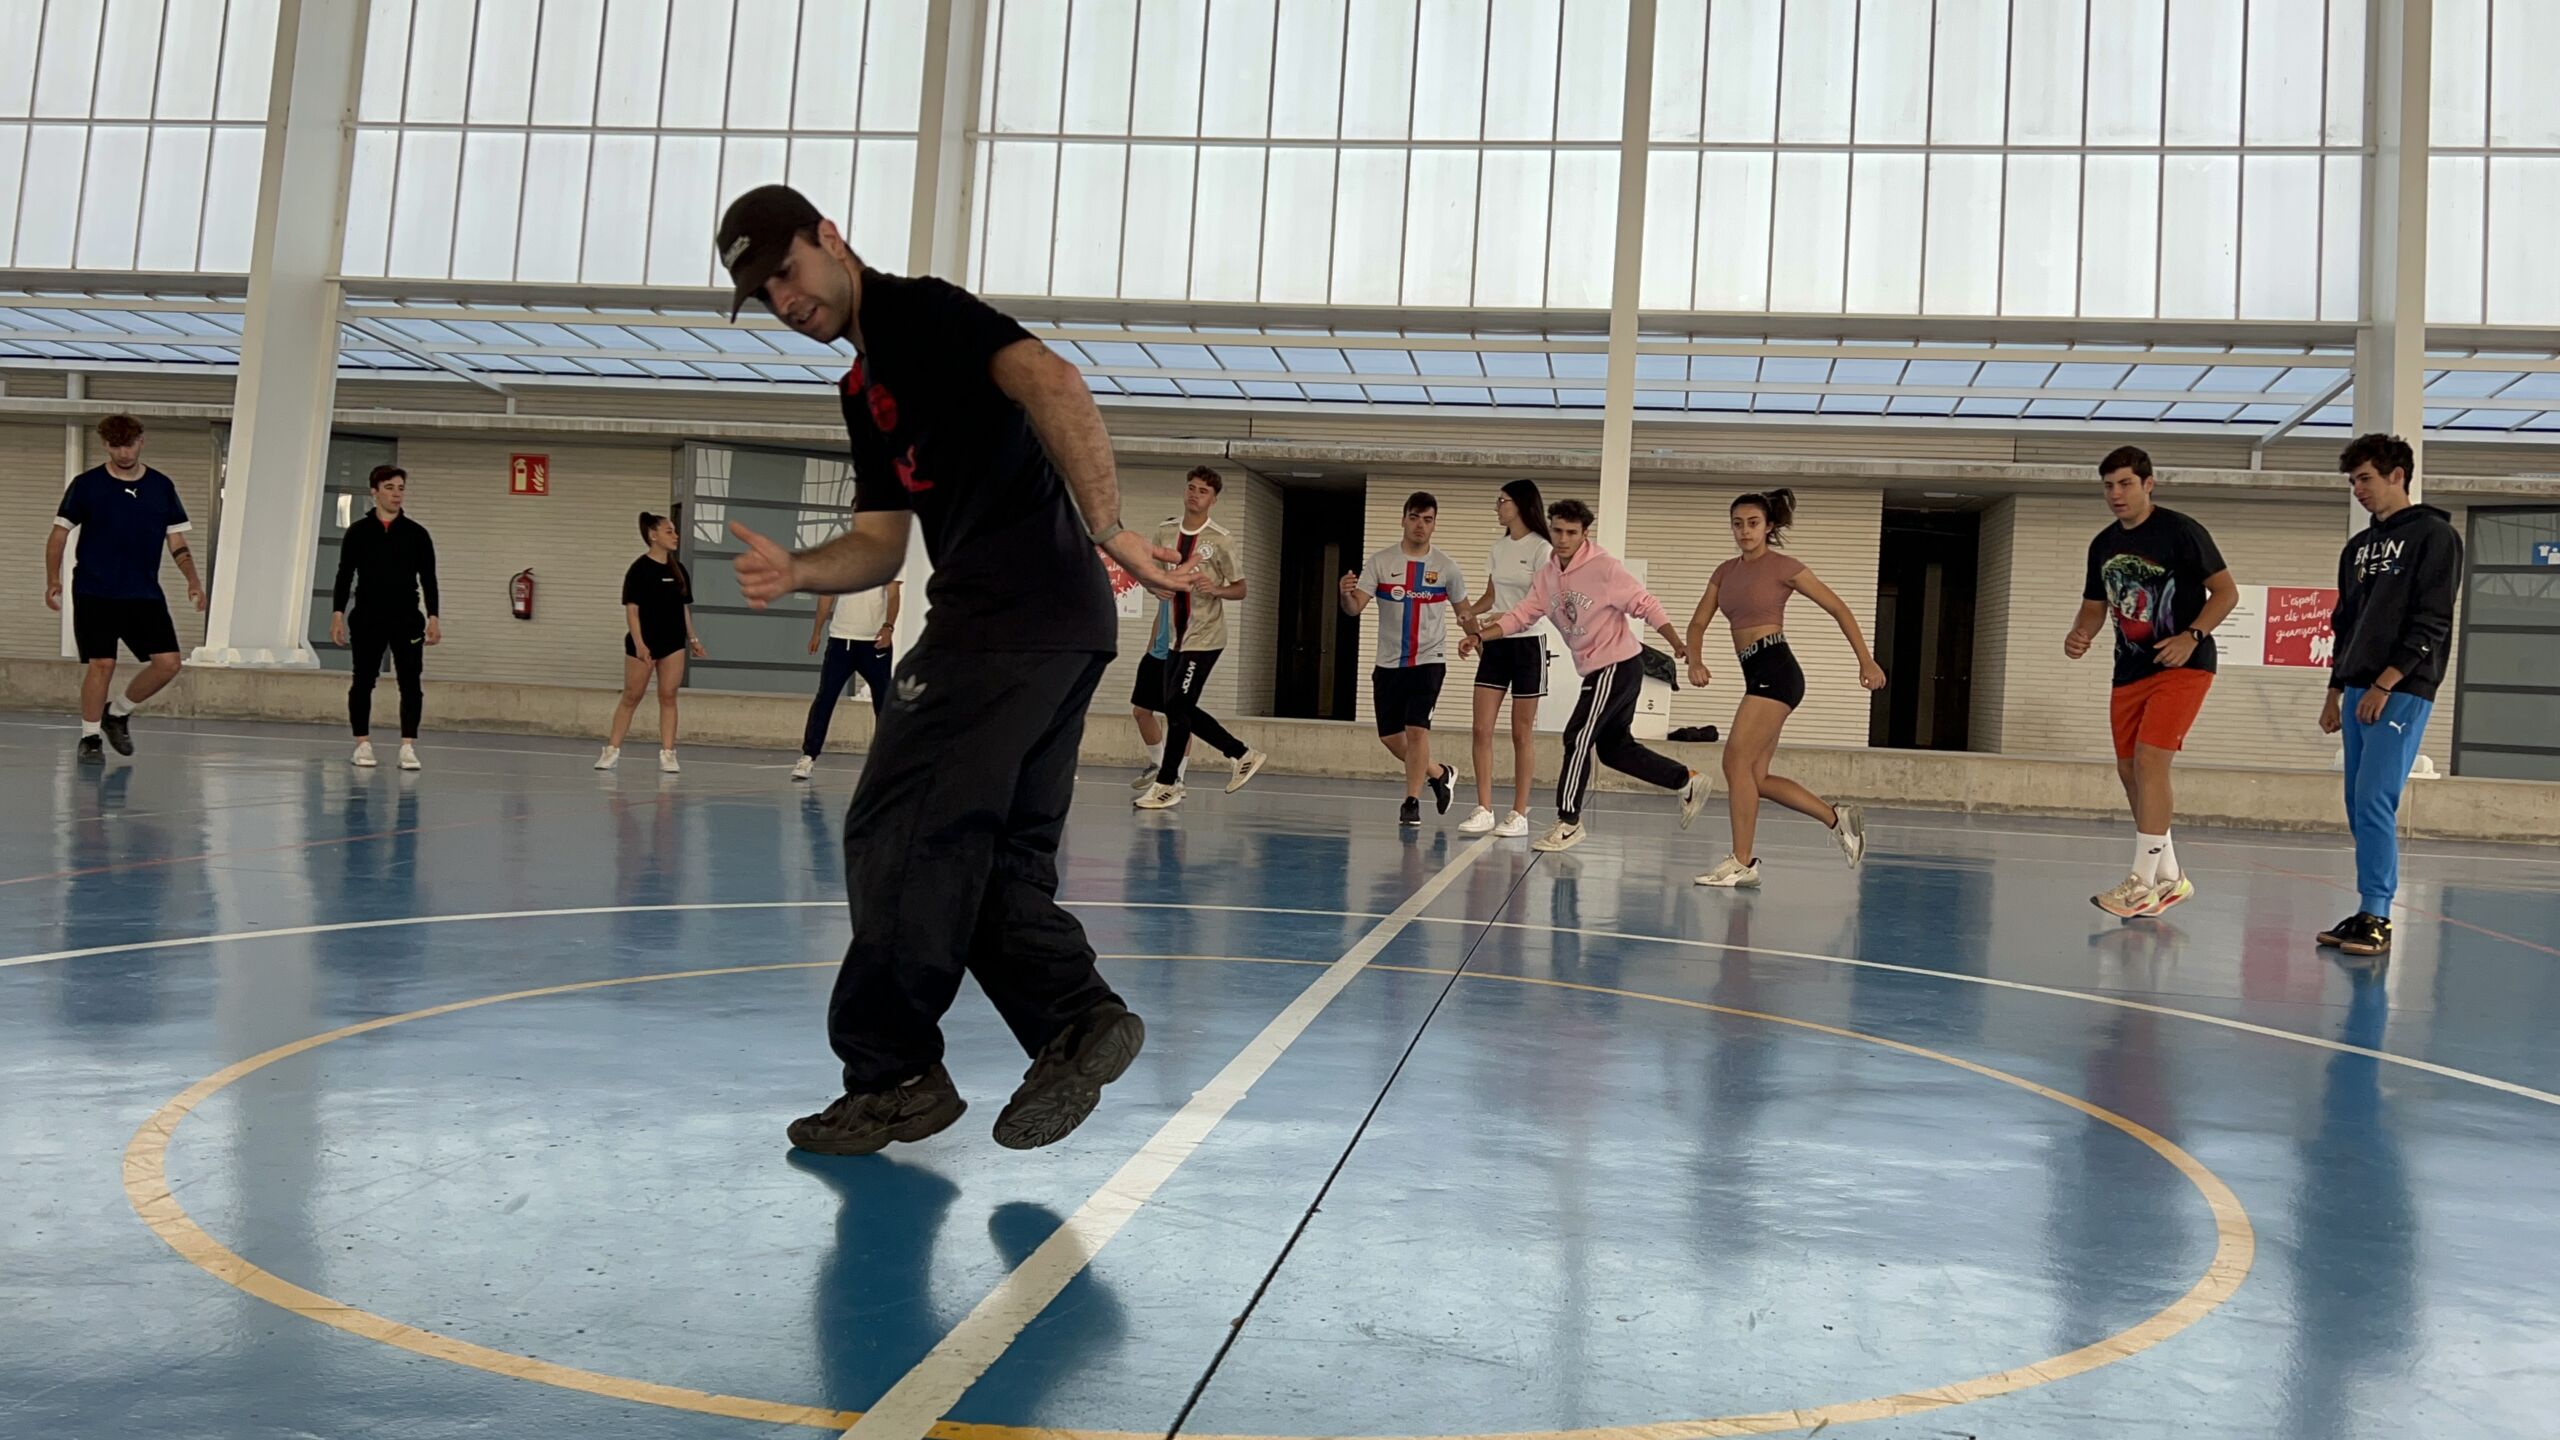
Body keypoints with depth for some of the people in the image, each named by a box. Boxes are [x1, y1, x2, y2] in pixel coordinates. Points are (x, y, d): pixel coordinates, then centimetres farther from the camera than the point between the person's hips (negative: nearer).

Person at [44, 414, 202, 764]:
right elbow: (59, 534, 4)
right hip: (94, 593, -3)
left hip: (145, 594, 3)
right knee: (102, 664, -9)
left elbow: (177, 542, 10)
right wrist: (53, 580, -8)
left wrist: (192, 580, -5)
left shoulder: (162, 487, 7)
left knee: (168, 662, -6)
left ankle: (118, 713, 17)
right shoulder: (86, 485, 0)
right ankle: (90, 737, 8)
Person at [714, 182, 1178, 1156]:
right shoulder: (865, 391, 25)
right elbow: (880, 545, 22)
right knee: (996, 853, 10)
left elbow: (1052, 383, -19)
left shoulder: (921, 311, -2)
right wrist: (795, 572, 3)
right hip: (1060, 627, 10)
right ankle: (1078, 1020, 4)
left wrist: (1108, 528, -24)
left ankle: (892, 1072, 4)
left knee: (900, 836, -4)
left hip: (1010, 618, -10)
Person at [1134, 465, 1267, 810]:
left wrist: (1215, 589, -22)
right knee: (1181, 709, 9)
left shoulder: (1221, 540, -9)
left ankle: (1167, 784, 3)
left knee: (1176, 706, -9)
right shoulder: (1165, 531, 5)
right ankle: (1244, 755, 23)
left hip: (1204, 636, -7)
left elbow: (1240, 589, -3)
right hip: (1176, 635, 7)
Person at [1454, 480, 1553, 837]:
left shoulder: (1541, 549, -9)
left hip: (1527, 644, -6)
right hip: (1495, 645, 6)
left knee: (1522, 733, 1)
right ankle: (1484, 810, 3)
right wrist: (1470, 613, -3)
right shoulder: (1499, 546, 11)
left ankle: (1519, 814, 8)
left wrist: (1501, 620, -26)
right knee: (1482, 729, -1)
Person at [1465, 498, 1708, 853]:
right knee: (1615, 747, 14)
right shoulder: (1547, 574, 4)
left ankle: (1568, 822, 2)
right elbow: (1523, 614, 4)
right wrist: (1480, 635, -7)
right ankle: (1688, 781, 27)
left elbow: (1645, 604, -15)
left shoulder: (1604, 567, -17)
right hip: (1597, 668, 8)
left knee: (1577, 739, -8)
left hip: (1618, 664, -8)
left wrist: (1677, 645, -20)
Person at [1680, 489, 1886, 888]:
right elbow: (1698, 623, 10)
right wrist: (1695, 661, -10)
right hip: (1755, 675, 8)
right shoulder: (1725, 572, 16)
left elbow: (1838, 608, 1)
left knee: (1736, 761, -14)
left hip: (1775, 670, -8)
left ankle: (1742, 862, -9)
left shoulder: (1783, 566, -2)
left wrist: (1866, 660, -2)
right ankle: (1837, 817, 19)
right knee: (1755, 777, 6)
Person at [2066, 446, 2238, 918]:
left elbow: (2226, 592, -8)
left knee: (2149, 761, -17)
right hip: (2130, 671, 7)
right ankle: (2170, 877, 22)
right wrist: (2079, 635, -4)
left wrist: (2191, 636, -22)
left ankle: (2143, 884, -13)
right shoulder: (2103, 545, 10)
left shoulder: (2181, 532, -9)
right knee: (2129, 771, 8)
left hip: (2182, 667, -7)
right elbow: (2094, 607, 18)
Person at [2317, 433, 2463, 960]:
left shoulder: (2435, 536, -4)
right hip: (2359, 693, 8)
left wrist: (2385, 685, -17)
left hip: (2402, 693, -8)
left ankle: (2376, 917, -12)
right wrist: (2335, 691, 17)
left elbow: (2431, 623, -12)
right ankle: (2368, 915, 11)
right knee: (2360, 806, 7)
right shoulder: (2358, 547, 18)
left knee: (2375, 801, -14)